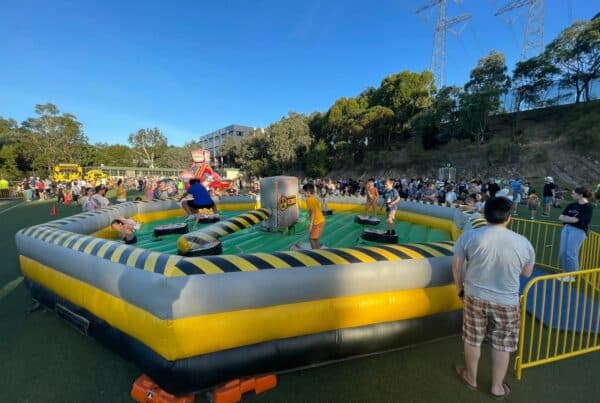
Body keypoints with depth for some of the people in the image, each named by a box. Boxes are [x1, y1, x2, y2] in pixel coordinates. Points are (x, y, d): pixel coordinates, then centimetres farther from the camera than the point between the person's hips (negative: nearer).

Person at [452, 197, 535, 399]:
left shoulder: (469, 236, -15)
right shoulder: (524, 243, -11)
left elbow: (456, 267, -9)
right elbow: (527, 273, 6)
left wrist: (461, 289, 6)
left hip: (475, 297, 0)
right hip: (507, 302, 1)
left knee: (472, 339, 19)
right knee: (502, 345, 20)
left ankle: (470, 377, 40)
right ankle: (497, 387, 38)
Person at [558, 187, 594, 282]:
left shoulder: (588, 207, -8)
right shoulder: (572, 205, 11)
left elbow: (575, 220, -15)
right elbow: (561, 217, 7)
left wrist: (566, 218, 2)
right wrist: (570, 218, -9)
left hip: (578, 231, -6)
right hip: (566, 228, 6)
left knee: (571, 253, -4)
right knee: (563, 252, 7)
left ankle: (572, 276, 9)